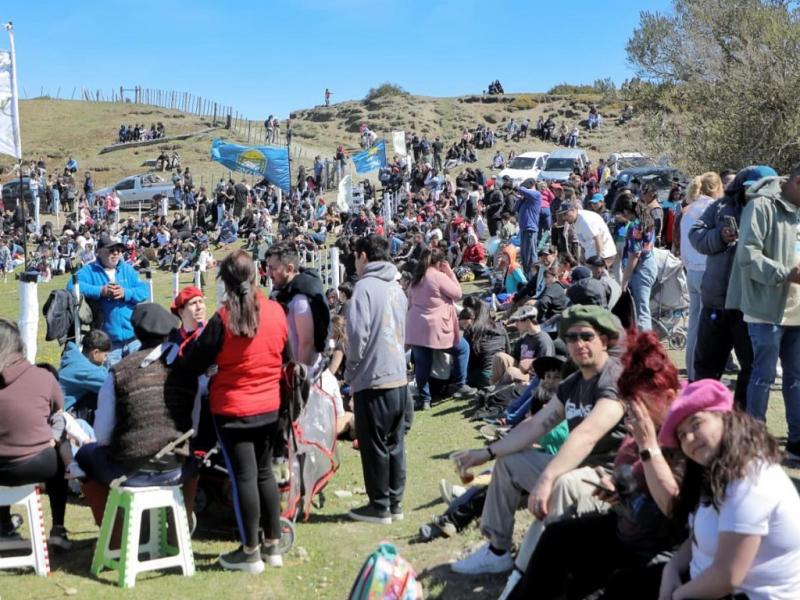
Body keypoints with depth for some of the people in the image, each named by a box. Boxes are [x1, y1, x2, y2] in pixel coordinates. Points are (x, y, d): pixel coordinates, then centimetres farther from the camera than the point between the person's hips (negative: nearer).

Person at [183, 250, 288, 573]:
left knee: (243, 477, 3)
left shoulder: (223, 318, -18)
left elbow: (194, 363, -11)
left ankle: (250, 552, 13)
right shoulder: (276, 311, -4)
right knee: (264, 472, 16)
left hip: (233, 409, -5)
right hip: (270, 407, 5)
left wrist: (195, 342, 8)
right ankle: (273, 545, 24)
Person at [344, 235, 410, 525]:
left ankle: (379, 506, 13)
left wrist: (351, 370, -6)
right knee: (395, 444, 14)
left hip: (373, 379, -7)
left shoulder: (365, 286, -12)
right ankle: (395, 503, 23)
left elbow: (358, 333, -21)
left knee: (374, 446, 4)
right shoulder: (397, 287, 10)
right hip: (399, 377, 7)